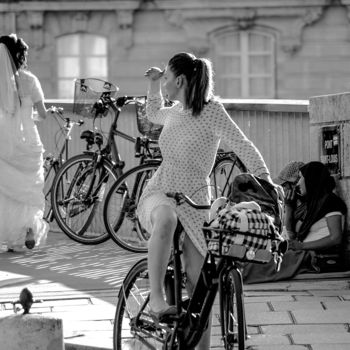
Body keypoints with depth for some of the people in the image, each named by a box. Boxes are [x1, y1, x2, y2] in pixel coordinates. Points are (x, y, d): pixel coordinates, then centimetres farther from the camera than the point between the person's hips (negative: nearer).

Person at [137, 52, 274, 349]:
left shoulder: (211, 110, -10)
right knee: (165, 219, -38)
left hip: (194, 201, -2)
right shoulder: (174, 112, 8)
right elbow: (153, 113, 33)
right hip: (159, 192, 3)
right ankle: (156, 300, -37)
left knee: (197, 284, -6)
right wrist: (153, 84, 17)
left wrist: (263, 175, -33)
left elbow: (241, 144, -20)